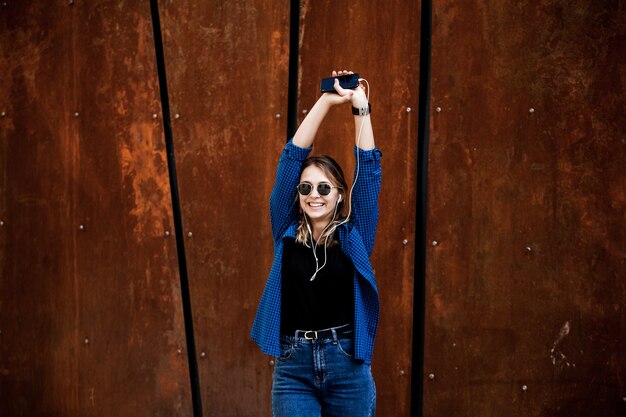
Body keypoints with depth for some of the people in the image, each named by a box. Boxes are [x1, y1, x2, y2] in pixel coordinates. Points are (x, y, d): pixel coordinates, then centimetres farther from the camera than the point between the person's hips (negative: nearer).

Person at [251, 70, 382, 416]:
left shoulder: (354, 236, 4)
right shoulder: (287, 233, 6)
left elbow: (369, 167, 1)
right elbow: (292, 159, 2)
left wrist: (361, 107, -2)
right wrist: (326, 102, 0)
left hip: (347, 365, 0)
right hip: (293, 367, 0)